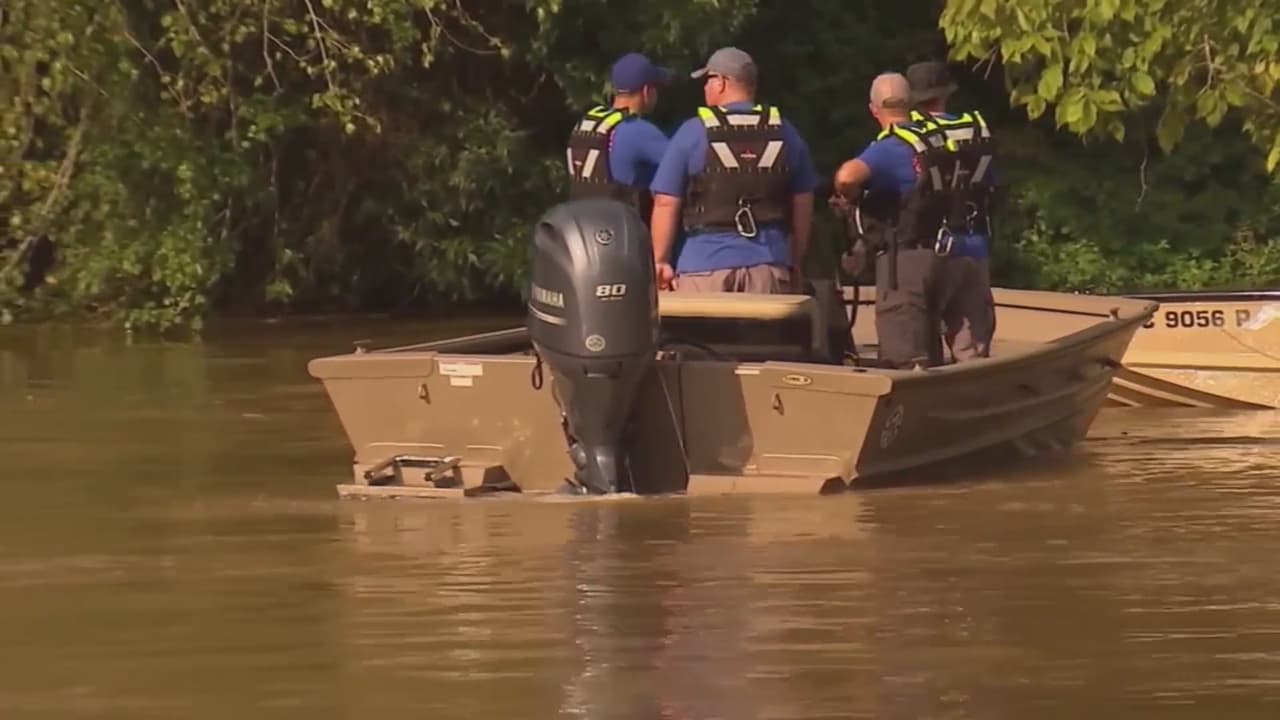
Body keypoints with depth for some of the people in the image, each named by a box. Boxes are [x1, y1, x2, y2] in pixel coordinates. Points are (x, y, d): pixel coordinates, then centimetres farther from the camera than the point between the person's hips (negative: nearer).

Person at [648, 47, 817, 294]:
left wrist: (660, 261, 7)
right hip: (768, 264, 3)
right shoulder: (783, 133, 10)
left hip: (705, 264, -3)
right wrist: (795, 265, 23)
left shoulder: (692, 132, 0)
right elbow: (803, 206, 14)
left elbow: (665, 204, -1)